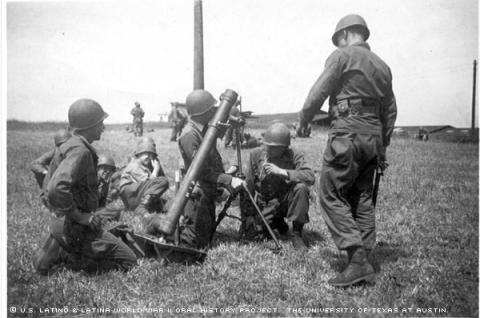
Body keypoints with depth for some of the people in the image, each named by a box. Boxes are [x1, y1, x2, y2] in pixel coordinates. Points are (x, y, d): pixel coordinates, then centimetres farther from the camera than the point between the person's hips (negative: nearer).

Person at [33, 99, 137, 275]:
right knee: (128, 261, -2)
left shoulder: (66, 146, 10)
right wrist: (79, 216, -24)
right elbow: (56, 189, -36)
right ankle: (62, 255, -5)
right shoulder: (80, 151, -22)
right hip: (79, 228, -10)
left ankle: (59, 248, 11)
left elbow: (49, 185, 20)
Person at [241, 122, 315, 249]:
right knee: (250, 233, -17)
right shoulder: (255, 155, -6)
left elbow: (311, 177, -26)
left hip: (286, 200, -2)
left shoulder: (294, 156, -9)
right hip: (265, 204, 2)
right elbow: (247, 188, -4)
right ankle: (278, 224, 17)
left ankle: (296, 232, -14)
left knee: (301, 187, -30)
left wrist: (282, 172, -33)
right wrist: (246, 217, -7)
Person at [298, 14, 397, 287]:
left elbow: (318, 93, -8)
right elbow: (390, 110, 20)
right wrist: (383, 146, 25)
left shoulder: (342, 56, -2)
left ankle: (358, 260, -13)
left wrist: (303, 121, 6)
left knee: (332, 196, -5)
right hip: (373, 136, 8)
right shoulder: (382, 65, 19)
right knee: (362, 199, 11)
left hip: (347, 133, -7)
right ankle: (364, 259, 11)